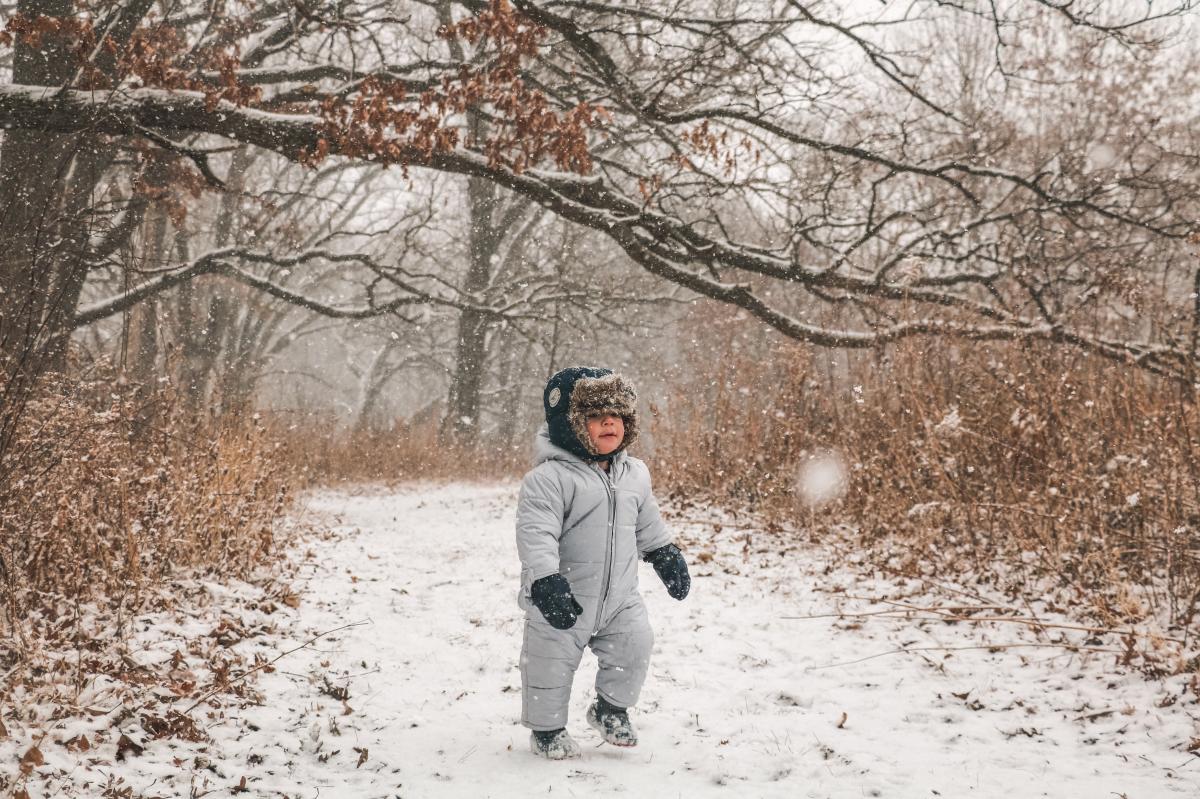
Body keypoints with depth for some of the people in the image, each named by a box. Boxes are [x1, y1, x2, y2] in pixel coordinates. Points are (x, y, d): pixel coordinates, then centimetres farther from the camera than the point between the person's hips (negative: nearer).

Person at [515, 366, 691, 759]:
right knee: (552, 664, 6)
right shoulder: (549, 477, -19)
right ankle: (547, 727, 28)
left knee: (634, 649, 7)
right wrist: (546, 582, -35)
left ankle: (611, 709, 31)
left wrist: (666, 556, 23)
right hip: (565, 597, -5)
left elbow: (647, 523, 20)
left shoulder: (634, 474, 4)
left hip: (620, 595, 5)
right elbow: (535, 532, -26)